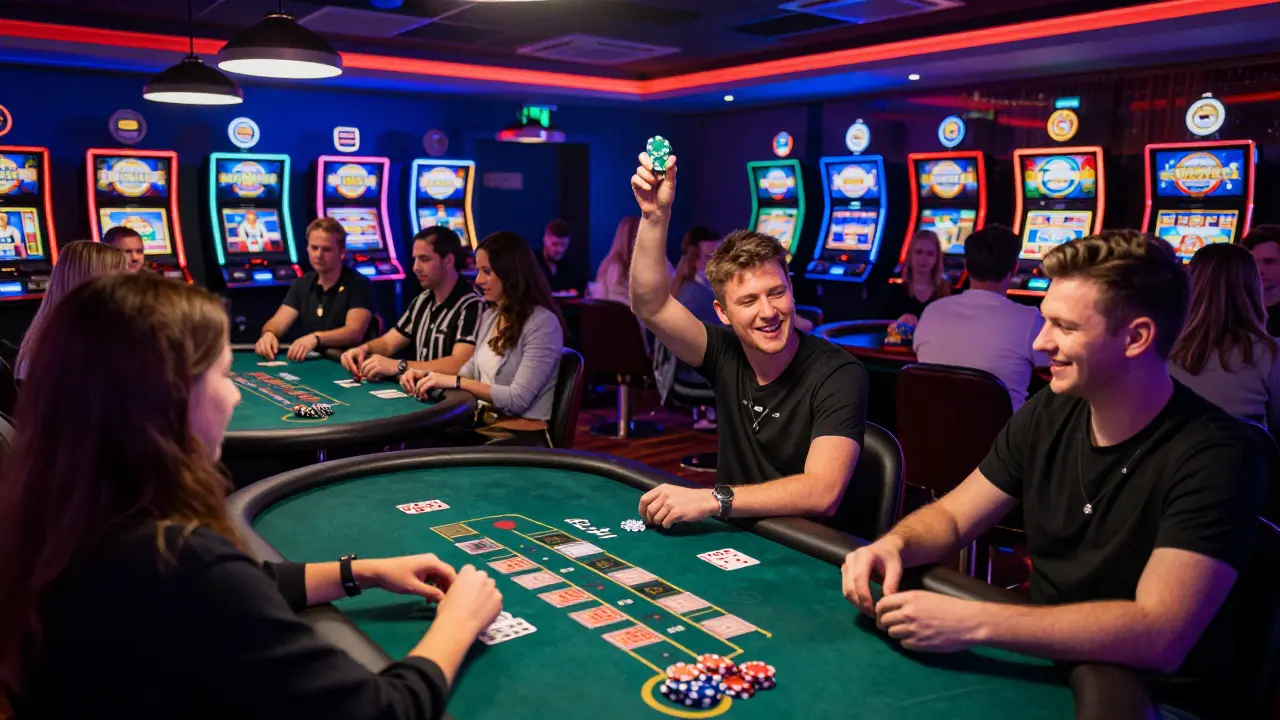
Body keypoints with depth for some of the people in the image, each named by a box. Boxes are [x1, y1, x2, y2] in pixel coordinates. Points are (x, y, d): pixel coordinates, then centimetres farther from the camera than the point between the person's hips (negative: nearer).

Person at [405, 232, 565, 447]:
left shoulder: (542, 323, -14)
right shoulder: (491, 316, 12)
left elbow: (518, 400, -19)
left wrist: (455, 381, -17)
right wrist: (430, 376, 1)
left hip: (522, 437, -7)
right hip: (482, 426, 7)